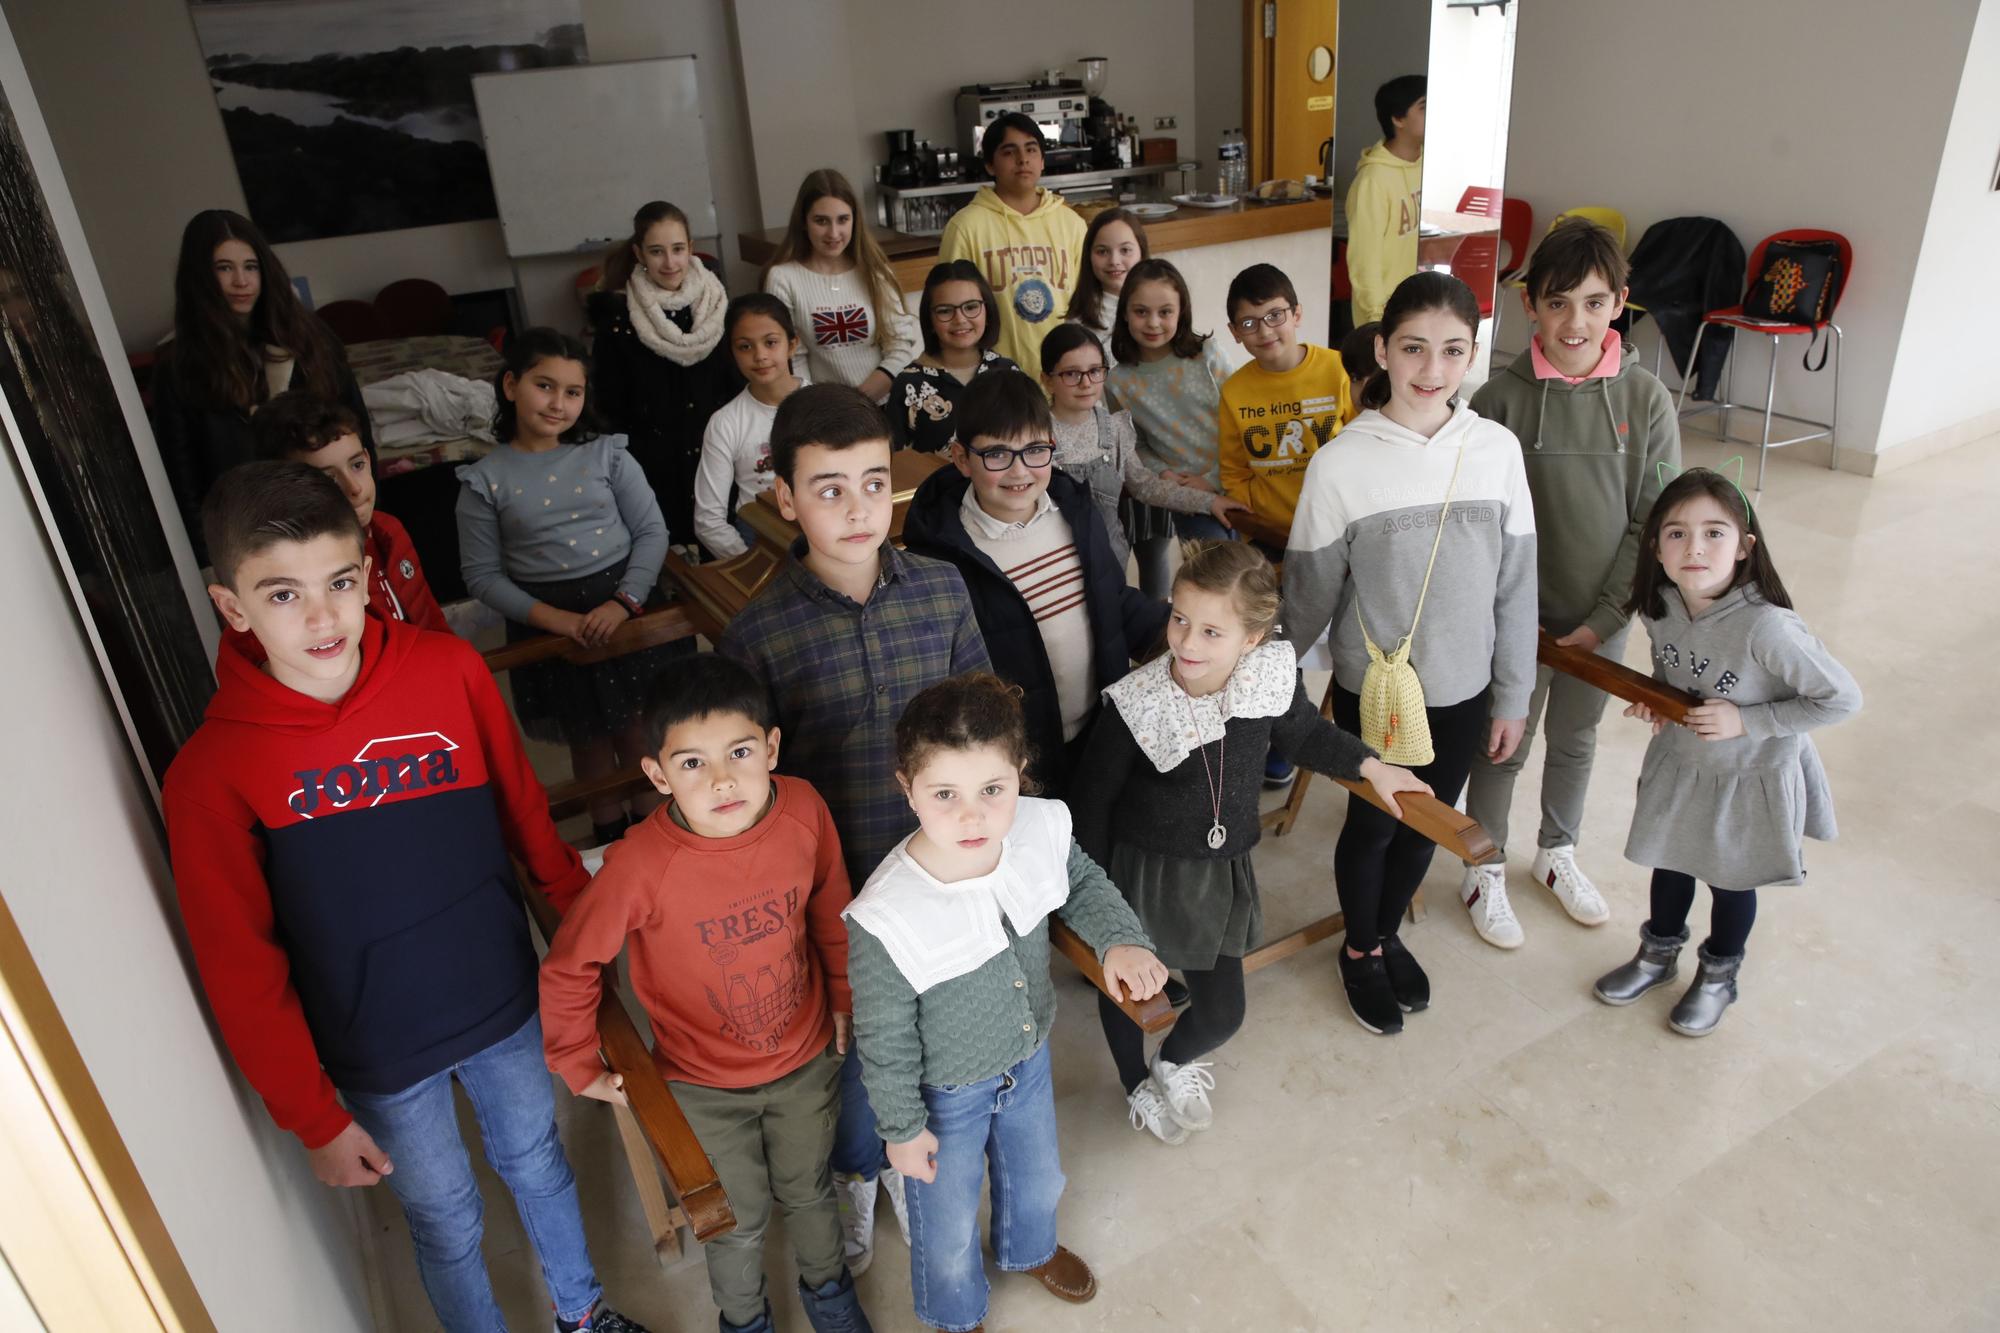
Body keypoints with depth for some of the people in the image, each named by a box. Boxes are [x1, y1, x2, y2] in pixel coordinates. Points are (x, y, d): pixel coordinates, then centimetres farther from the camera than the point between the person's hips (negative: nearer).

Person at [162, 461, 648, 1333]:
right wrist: (313, 1117, -7)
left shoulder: (449, 671, -15)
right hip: (377, 1056, -2)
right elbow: (242, 972, -11)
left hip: (504, 1003, 2)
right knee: (447, 1222, 18)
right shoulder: (210, 773, -18)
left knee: (538, 1166, 24)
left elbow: (525, 811, -1)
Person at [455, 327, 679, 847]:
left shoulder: (606, 454, -2)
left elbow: (652, 531, -3)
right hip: (548, 622, 0)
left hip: (624, 602, 0)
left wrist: (624, 601, -16)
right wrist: (551, 617, -16)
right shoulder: (484, 480, -4)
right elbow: (482, 573, -4)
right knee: (587, 738, 15)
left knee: (637, 727, 9)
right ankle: (608, 835, 36)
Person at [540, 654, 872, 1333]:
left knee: (809, 1190, 27)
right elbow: (568, 968, -16)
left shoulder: (804, 810, -23)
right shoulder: (640, 864, -32)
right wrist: (579, 1067, -7)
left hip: (807, 1058, 2)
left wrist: (843, 997, 6)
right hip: (706, 1086, -2)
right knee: (738, 1219, 22)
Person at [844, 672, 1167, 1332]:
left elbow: (1083, 883, -1)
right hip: (946, 1093, -4)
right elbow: (884, 1039, -20)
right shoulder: (885, 919, -38)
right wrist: (904, 1127, -7)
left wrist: (1122, 939, -17)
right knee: (949, 1220, 24)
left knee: (1039, 1178, 33)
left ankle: (1028, 1249, 69)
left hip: (1029, 1056, 5)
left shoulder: (1043, 828, -27)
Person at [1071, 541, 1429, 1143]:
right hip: (1142, 869, -2)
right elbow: (1094, 794, -13)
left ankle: (1173, 1062, 49)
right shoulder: (1136, 705, -27)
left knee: (1223, 1011, 12)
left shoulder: (1272, 679, -18)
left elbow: (1305, 733, 8)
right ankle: (1138, 1086, 54)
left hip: (1221, 869, 3)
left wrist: (1370, 765, 5)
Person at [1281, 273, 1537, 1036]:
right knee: (1372, 827, 14)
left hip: (1462, 689, 3)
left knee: (1426, 827, 19)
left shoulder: (1497, 449, -7)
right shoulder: (1342, 463, -16)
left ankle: (1387, 935, 46)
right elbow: (1309, 593, -7)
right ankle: (1359, 952, 41)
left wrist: (1513, 694, 4)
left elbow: (1516, 584, 1)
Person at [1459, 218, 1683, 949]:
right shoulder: (1502, 397, -13)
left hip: (1601, 617, 2)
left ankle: (1556, 854, 44)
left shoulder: (1646, 398, -8)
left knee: (1575, 740, 20)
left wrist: (1605, 615, -10)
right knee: (1503, 745, 11)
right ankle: (1485, 873, 31)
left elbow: (1652, 519, -5)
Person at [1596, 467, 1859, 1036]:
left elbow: (1842, 699, -23)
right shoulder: (1660, 606, -16)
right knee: (1670, 864, 24)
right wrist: (1653, 698, -13)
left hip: (1750, 780, -4)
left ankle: (1718, 976, 46)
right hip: (1679, 765, 4)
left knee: (1730, 880, 19)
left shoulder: (1765, 627, -34)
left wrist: (1745, 721, -27)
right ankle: (1658, 954, 50)